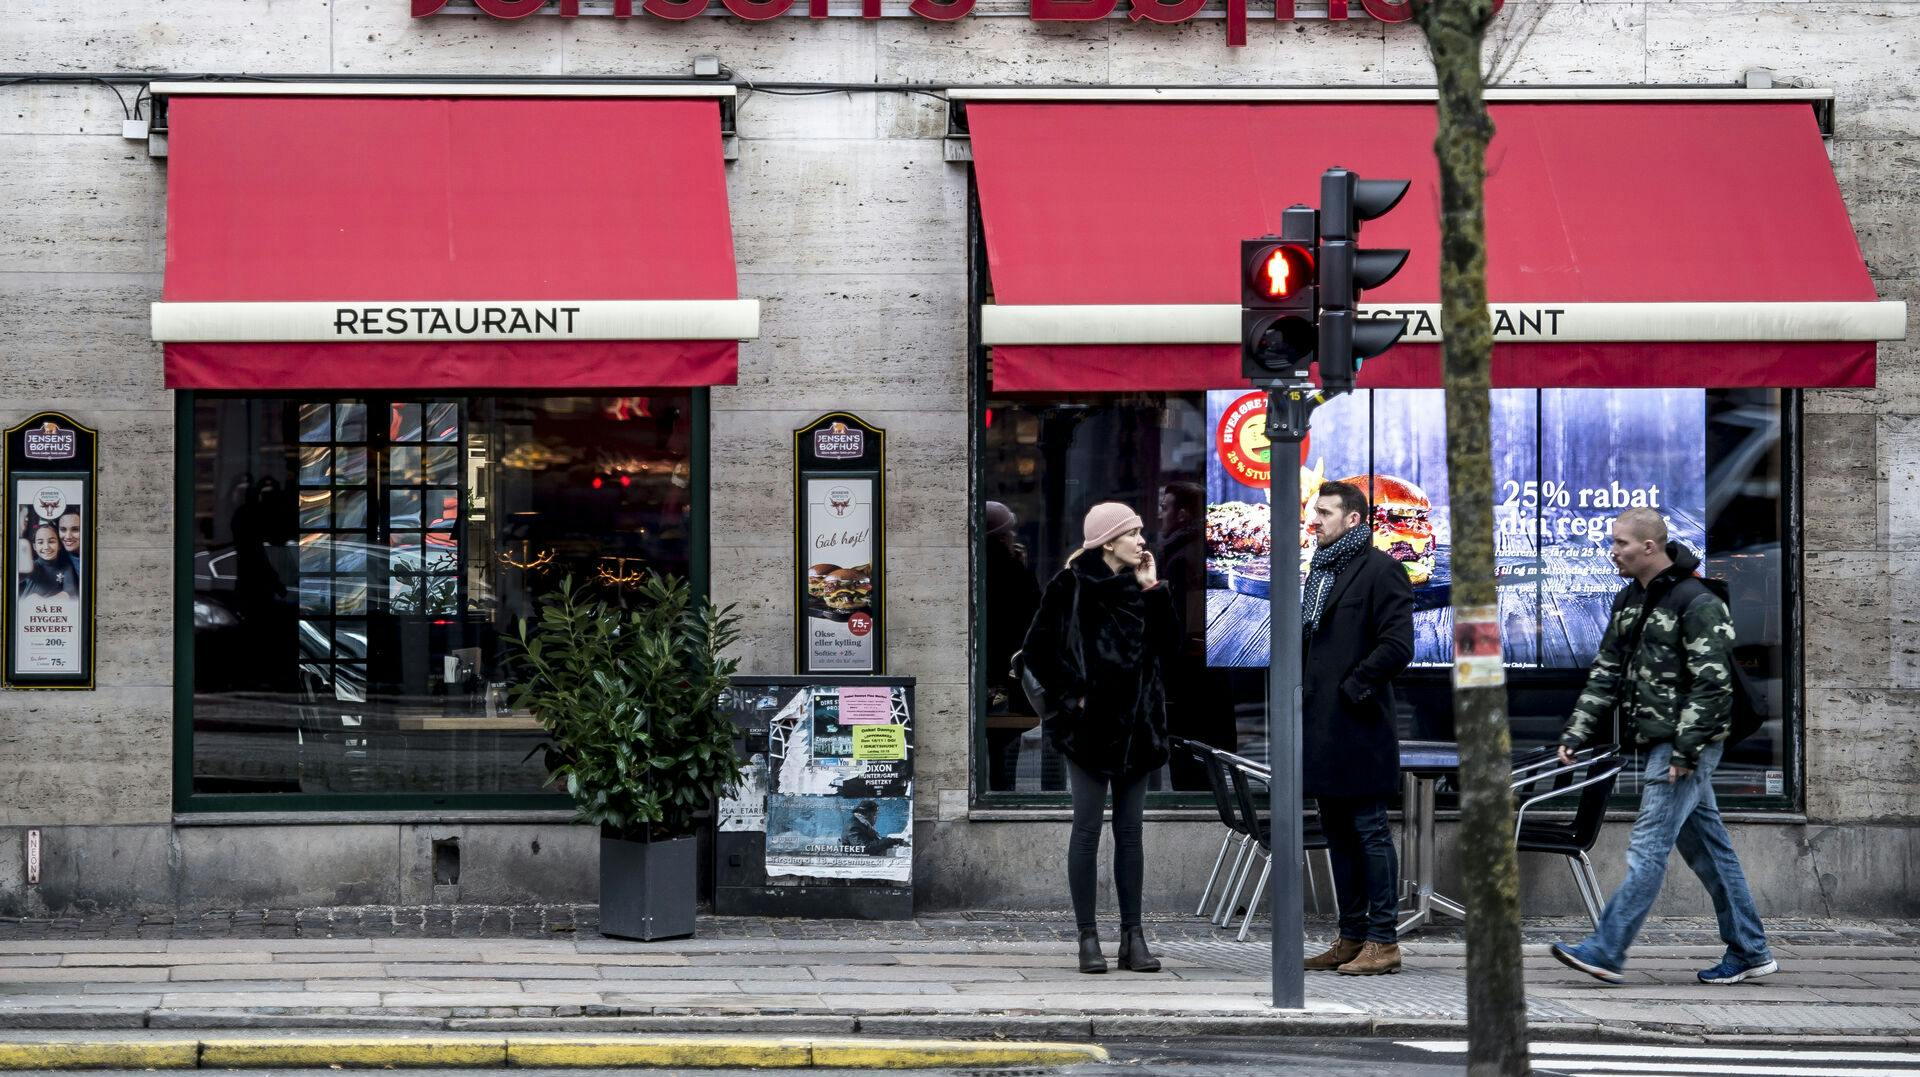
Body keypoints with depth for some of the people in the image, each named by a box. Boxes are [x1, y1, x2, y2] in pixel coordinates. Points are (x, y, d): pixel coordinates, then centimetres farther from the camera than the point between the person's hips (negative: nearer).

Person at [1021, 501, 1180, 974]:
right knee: (1087, 829, -1)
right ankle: (1088, 938, 2)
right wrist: (1069, 693, -8)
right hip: (1089, 724, -5)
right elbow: (1039, 650, -5)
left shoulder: (1140, 587, 10)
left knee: (1130, 832, 7)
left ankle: (1133, 936, 9)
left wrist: (1152, 590, -4)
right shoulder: (1071, 586, -5)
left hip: (1135, 728, 5)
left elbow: (1169, 643, 1)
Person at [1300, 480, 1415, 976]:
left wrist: (1353, 687, -14)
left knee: (1369, 830, -6)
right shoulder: (1321, 571, 19)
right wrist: (1304, 685, 13)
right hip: (1322, 726, 9)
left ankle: (1383, 942, -3)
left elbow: (1397, 646, -17)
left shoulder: (1381, 570, -9)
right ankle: (1352, 939, 16)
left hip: (1359, 726, -9)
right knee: (1338, 833, 11)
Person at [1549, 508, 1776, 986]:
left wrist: (1685, 750, -22)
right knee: (1708, 848, 12)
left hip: (1689, 744, -9)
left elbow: (1712, 684, -19)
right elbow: (1607, 672, 16)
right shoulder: (1629, 600, 13)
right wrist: (1575, 734, 8)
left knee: (1648, 848, -11)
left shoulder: (1698, 604, -15)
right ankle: (1749, 952, 18)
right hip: (1660, 743, 9)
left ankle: (1606, 951, -14)